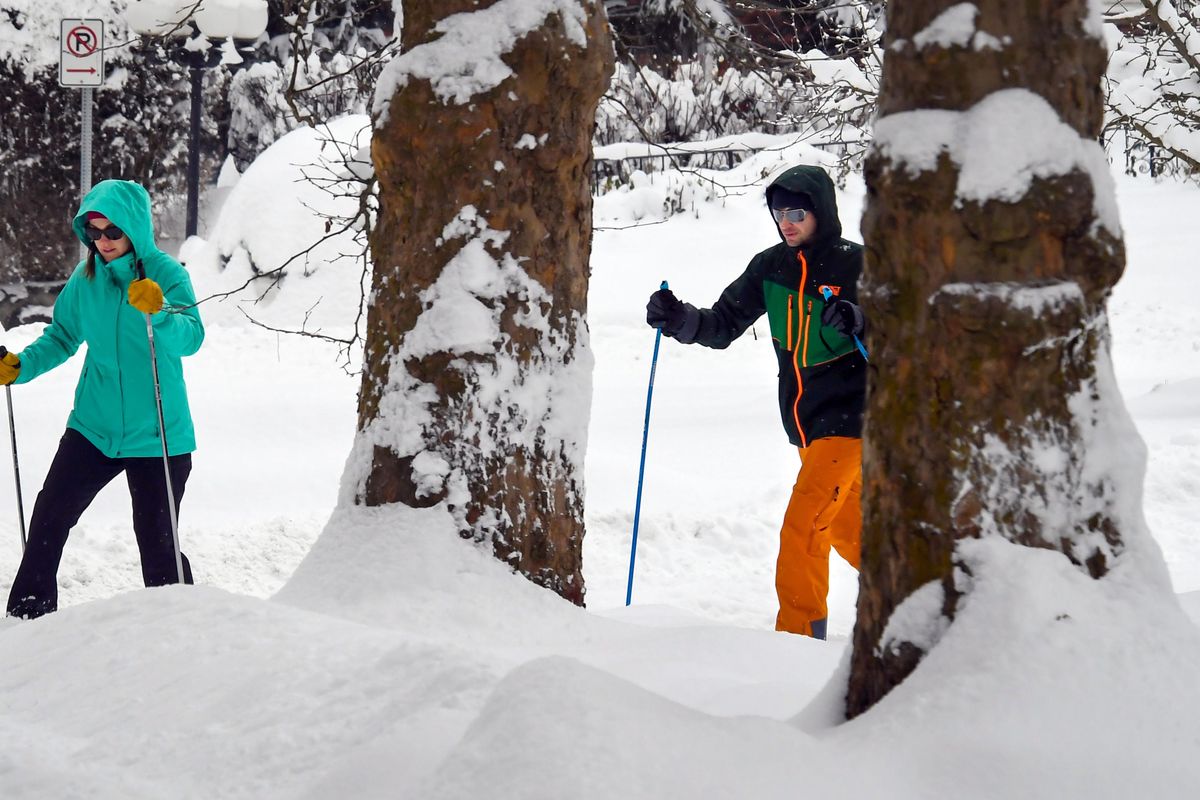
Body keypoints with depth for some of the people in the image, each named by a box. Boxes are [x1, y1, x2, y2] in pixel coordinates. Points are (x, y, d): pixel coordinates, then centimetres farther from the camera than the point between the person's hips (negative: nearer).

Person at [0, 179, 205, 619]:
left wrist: (158, 313, -43)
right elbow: (62, 336, 15)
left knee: (157, 541, -2)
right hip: (93, 428, 4)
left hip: (157, 434, -4)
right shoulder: (85, 278, 3)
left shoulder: (165, 273, -11)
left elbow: (191, 337, -24)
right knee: (49, 518, 0)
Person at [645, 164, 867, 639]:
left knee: (802, 526, -16)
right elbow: (723, 326, 5)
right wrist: (678, 319, -14)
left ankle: (799, 632, -10)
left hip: (848, 416, -7)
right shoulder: (771, 266, 4)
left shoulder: (855, 264, -12)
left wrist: (858, 320, -34)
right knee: (846, 529, 19)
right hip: (802, 420, 7)